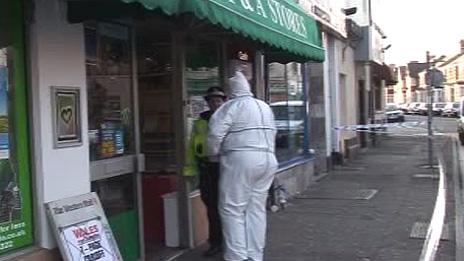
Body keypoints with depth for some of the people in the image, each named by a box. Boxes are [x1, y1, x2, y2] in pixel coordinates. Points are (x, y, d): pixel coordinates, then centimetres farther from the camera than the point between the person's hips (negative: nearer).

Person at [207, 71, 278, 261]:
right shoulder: (265, 107, 18)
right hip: (268, 160, 7)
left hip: (241, 161, -7)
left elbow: (215, 133, -13)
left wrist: (213, 153, 1)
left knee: (232, 210, 0)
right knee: (256, 209, 11)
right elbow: (272, 134, 19)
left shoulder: (232, 106, -5)